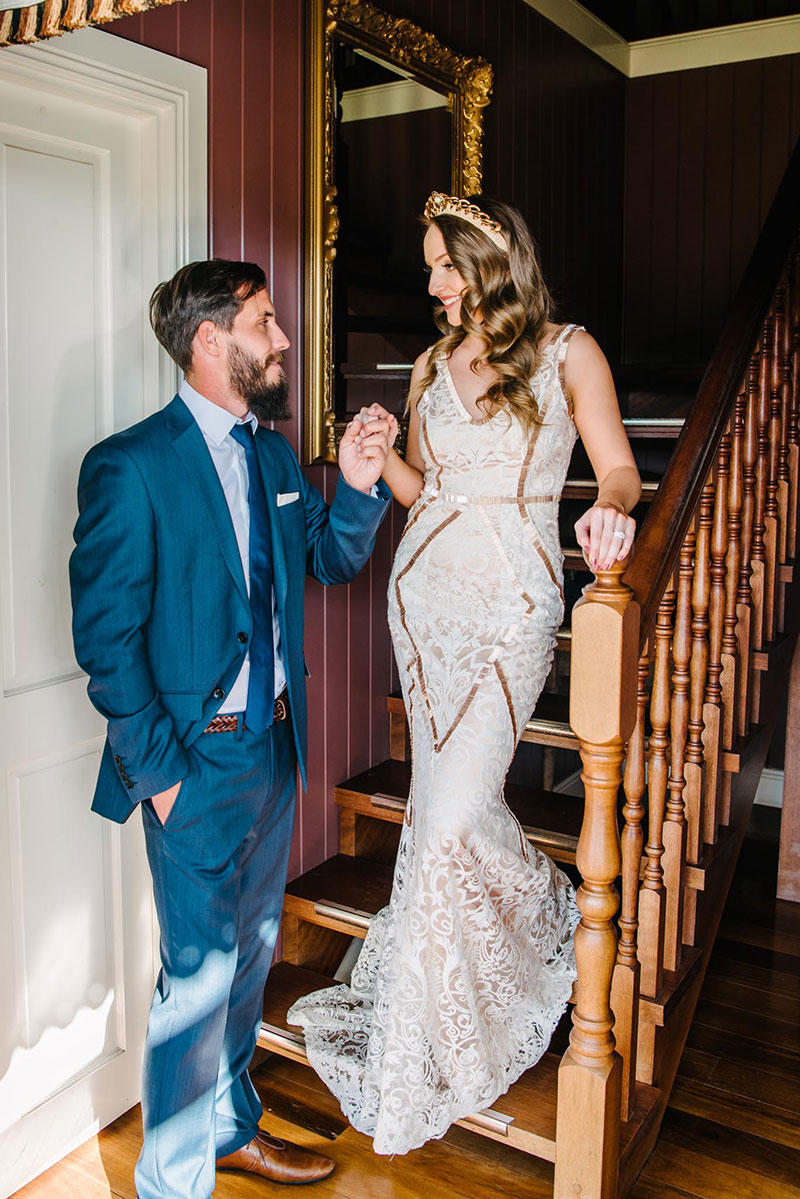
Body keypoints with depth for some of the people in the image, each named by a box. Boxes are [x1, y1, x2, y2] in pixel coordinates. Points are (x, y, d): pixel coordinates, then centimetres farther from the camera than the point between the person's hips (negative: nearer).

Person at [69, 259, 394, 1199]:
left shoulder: (271, 454, 8)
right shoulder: (131, 467, -16)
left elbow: (333, 560, 14)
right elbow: (105, 637, -15)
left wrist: (358, 486, -5)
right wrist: (159, 768, -14)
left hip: (276, 745, 8)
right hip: (198, 761, -7)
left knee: (251, 953, 21)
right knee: (200, 973, 3)